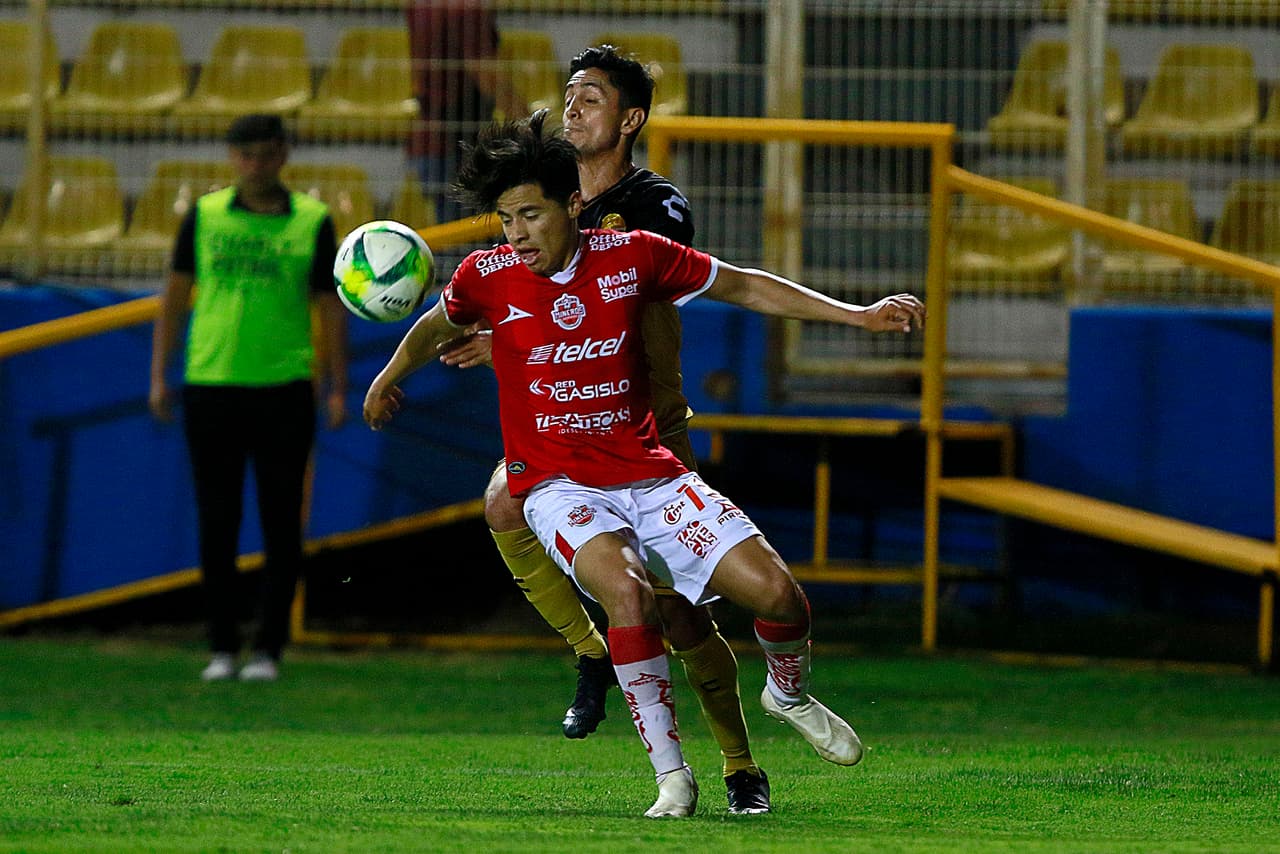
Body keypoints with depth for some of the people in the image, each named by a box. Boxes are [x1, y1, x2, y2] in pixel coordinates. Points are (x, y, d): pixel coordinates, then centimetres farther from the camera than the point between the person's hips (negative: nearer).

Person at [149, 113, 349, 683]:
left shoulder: (312, 223, 2)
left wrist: (338, 389, 1)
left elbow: (331, 308, 6)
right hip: (210, 386, 1)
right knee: (217, 523, 3)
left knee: (280, 523, 0)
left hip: (284, 390, -1)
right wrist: (159, 376, 7)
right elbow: (175, 296, 11)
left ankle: (269, 650, 6)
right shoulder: (204, 215, 5)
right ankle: (222, 648, 10)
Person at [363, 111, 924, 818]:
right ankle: (672, 776, -24)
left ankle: (788, 694, 23)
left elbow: (744, 286, 9)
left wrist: (857, 314, 3)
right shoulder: (487, 276, -4)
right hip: (560, 487, -2)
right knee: (628, 590, -34)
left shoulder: (632, 255, -3)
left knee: (775, 592, -13)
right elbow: (436, 325, 20)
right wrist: (388, 381, 38)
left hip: (648, 475, 2)